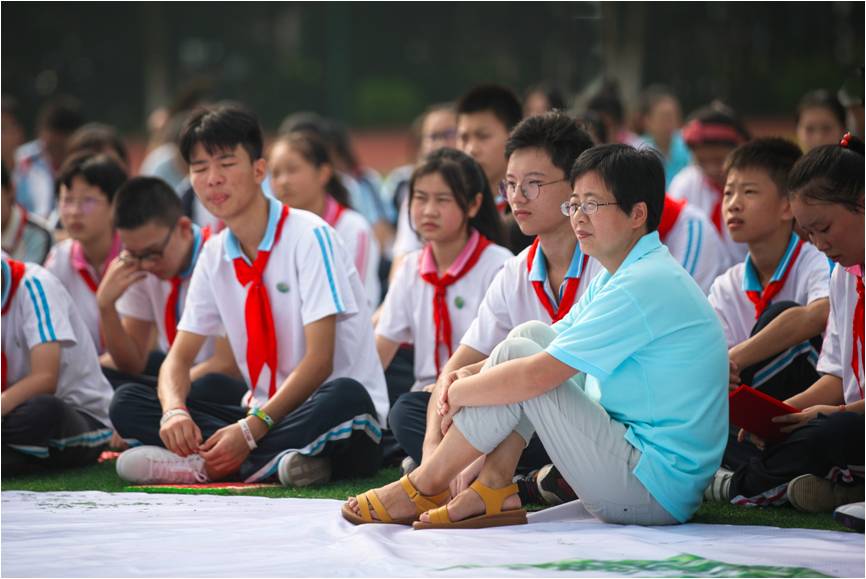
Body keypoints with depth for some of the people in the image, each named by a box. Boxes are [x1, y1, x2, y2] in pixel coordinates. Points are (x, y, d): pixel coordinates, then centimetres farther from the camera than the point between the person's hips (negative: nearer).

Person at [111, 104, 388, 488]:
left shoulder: (309, 237, -10)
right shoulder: (215, 255, 9)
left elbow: (319, 360, -17)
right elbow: (180, 356, 7)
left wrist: (252, 429, -27)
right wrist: (174, 411, -17)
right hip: (260, 414, 6)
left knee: (345, 397, -41)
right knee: (126, 404, -11)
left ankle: (203, 466, -34)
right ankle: (273, 459, -27)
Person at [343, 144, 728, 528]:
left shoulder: (645, 287, -19)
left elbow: (534, 375, -23)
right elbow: (546, 348, 18)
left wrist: (459, 393, -7)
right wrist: (463, 380, -1)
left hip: (654, 491, -10)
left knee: (520, 353, -13)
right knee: (530, 335, 8)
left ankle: (422, 487, -3)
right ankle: (493, 491, -1)